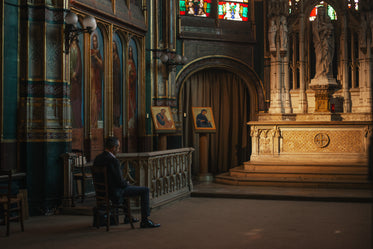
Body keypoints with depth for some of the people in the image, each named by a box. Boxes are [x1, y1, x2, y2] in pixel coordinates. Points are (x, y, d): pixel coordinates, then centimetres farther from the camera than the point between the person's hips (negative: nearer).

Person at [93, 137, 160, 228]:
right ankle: (145, 220, 2)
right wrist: (127, 184, 1)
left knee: (128, 187, 37)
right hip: (115, 192, -9)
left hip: (103, 190, 9)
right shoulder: (113, 161, -25)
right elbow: (120, 182, -22)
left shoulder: (97, 158, 2)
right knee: (145, 190, 0)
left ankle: (128, 216, 41)